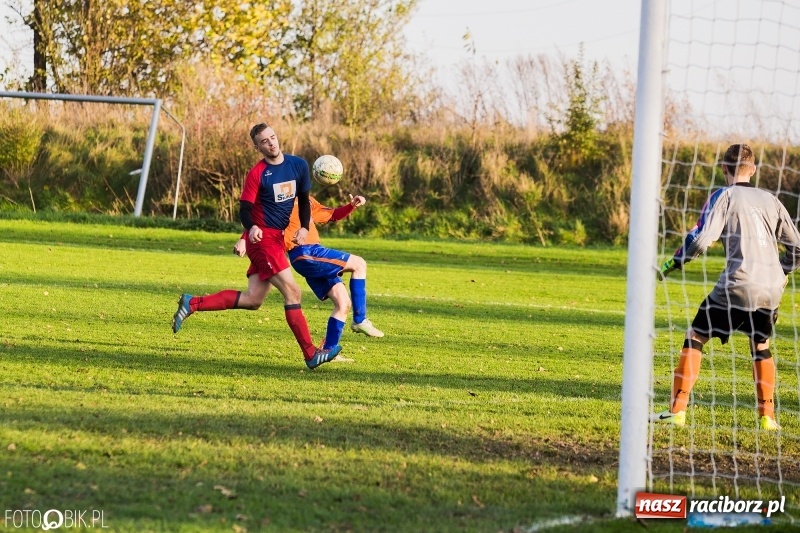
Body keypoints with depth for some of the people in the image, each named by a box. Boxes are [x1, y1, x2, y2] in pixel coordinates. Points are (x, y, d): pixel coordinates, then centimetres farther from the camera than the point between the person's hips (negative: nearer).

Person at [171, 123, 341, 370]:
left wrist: (304, 228, -2)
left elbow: (304, 200, 16)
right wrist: (252, 227, -34)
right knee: (292, 291, -12)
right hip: (263, 238, -7)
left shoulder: (298, 165, 6)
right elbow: (245, 208, -12)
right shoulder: (257, 174, -11)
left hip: (278, 238, 7)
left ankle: (191, 303, 14)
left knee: (253, 300, 7)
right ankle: (311, 354, -10)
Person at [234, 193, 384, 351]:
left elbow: (332, 215, 35)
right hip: (304, 255, -9)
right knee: (359, 264, -7)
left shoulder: (307, 201, 24)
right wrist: (243, 240, -26)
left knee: (343, 303, 4)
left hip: (313, 252, 9)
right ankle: (360, 321, -3)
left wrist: (352, 206, 18)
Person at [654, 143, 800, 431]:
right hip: (771, 291, 5)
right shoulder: (771, 200, 16)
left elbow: (701, 239, -10)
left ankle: (677, 410, -1)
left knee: (695, 339, 6)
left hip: (738, 287, -5)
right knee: (760, 347, 25)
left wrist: (672, 264, 3)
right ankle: (767, 416, 19)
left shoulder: (724, 196, 1)